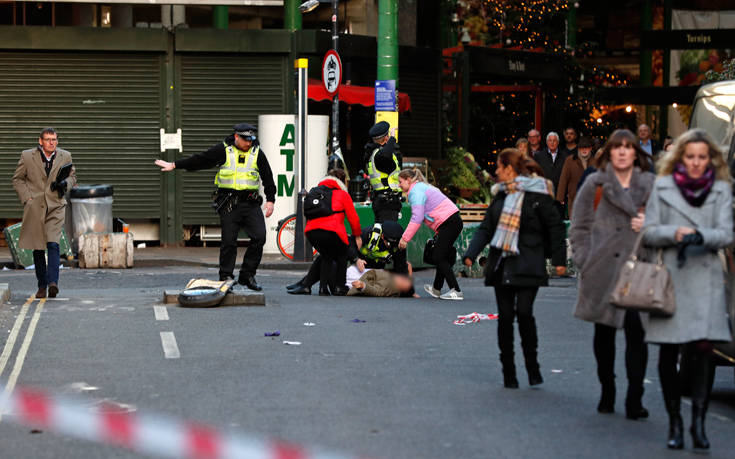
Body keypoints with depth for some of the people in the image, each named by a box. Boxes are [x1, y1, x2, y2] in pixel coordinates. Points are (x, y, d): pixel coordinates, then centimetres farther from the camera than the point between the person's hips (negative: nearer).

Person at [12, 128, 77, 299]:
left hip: (56, 206, 0)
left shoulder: (65, 156, 4)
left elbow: (72, 176, 18)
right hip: (35, 207, 1)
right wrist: (26, 198, -5)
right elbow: (17, 179, 8)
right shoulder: (27, 156, 0)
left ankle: (53, 282, -24)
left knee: (53, 244, -17)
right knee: (38, 248, 6)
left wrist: (65, 184, -5)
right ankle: (42, 285, 17)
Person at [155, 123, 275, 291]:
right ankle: (226, 277, 8)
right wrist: (174, 165, 7)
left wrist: (270, 200, 6)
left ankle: (247, 275, 5)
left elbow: (268, 178, 13)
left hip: (251, 203, 2)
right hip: (229, 203, -2)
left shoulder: (257, 153, 8)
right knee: (229, 241, -2)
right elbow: (199, 160, 6)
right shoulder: (223, 151, 2)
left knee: (259, 238, -7)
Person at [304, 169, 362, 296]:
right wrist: (357, 236, 25)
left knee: (326, 257, 28)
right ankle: (339, 288, 14)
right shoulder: (342, 194, 12)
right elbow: (353, 218, 11)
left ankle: (323, 287, 15)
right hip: (331, 231, -5)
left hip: (311, 232, 5)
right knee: (342, 256, 20)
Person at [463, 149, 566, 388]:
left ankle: (533, 366, 5)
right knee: (505, 316, 3)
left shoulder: (538, 194, -4)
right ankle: (508, 372, 10)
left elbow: (555, 226, 0)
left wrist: (559, 259, -3)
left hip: (527, 265, -5)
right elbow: (486, 228, 15)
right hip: (501, 264, 5)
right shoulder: (500, 195, 13)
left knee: (524, 312, -12)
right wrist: (471, 254, 3)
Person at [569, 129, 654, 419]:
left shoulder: (650, 185, 8)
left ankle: (634, 399, -6)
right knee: (604, 333, 9)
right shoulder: (595, 184, 6)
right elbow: (579, 226, 7)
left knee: (636, 332, -9)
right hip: (602, 272, 1)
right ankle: (607, 393, 23)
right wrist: (584, 261, -2)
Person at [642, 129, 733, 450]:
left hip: (705, 279, -1)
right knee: (668, 353, 1)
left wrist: (701, 236, -19)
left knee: (703, 347, -14)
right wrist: (675, 233, -12)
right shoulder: (663, 187, 9)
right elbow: (649, 232, 7)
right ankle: (674, 423, 10)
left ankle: (698, 422, -13)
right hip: (669, 276, 1)